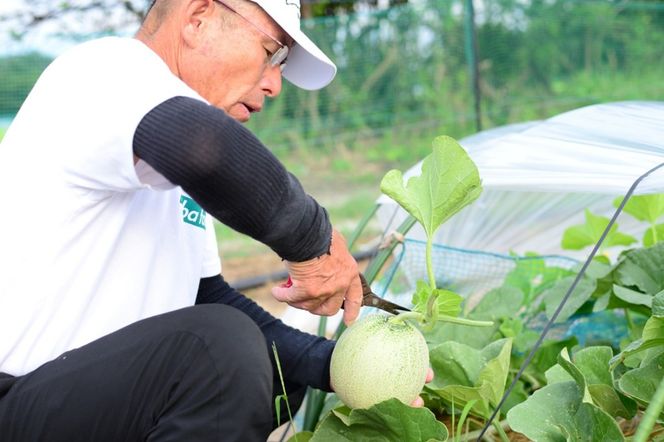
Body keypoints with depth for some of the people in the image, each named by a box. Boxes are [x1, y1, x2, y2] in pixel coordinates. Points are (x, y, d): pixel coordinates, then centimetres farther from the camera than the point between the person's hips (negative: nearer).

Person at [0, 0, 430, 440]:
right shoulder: (108, 68, -14)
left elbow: (207, 296, 13)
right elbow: (203, 144, -36)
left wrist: (330, 363, 2)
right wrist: (313, 240, -23)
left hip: (104, 394, 10)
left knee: (278, 371, 15)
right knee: (221, 346, -29)